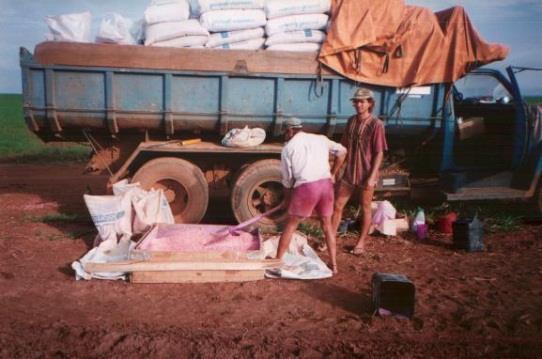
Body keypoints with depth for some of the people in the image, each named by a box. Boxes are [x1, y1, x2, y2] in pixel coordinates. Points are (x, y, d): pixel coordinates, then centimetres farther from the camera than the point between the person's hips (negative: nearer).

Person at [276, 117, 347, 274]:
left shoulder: (288, 148, 8)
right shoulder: (320, 139, 17)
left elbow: (287, 179, 11)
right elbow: (342, 151, 13)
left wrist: (287, 199, 25)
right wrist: (332, 174, 20)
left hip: (306, 187, -3)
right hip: (326, 184, 4)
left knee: (290, 225, 12)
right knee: (327, 224, 19)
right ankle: (334, 265, 22)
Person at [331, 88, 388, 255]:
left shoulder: (376, 124, -12)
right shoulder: (351, 121, 5)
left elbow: (379, 153, -13)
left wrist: (372, 176, -18)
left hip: (366, 175, -5)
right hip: (348, 172, 5)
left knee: (365, 208, 10)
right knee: (337, 205, 7)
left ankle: (361, 242, 24)